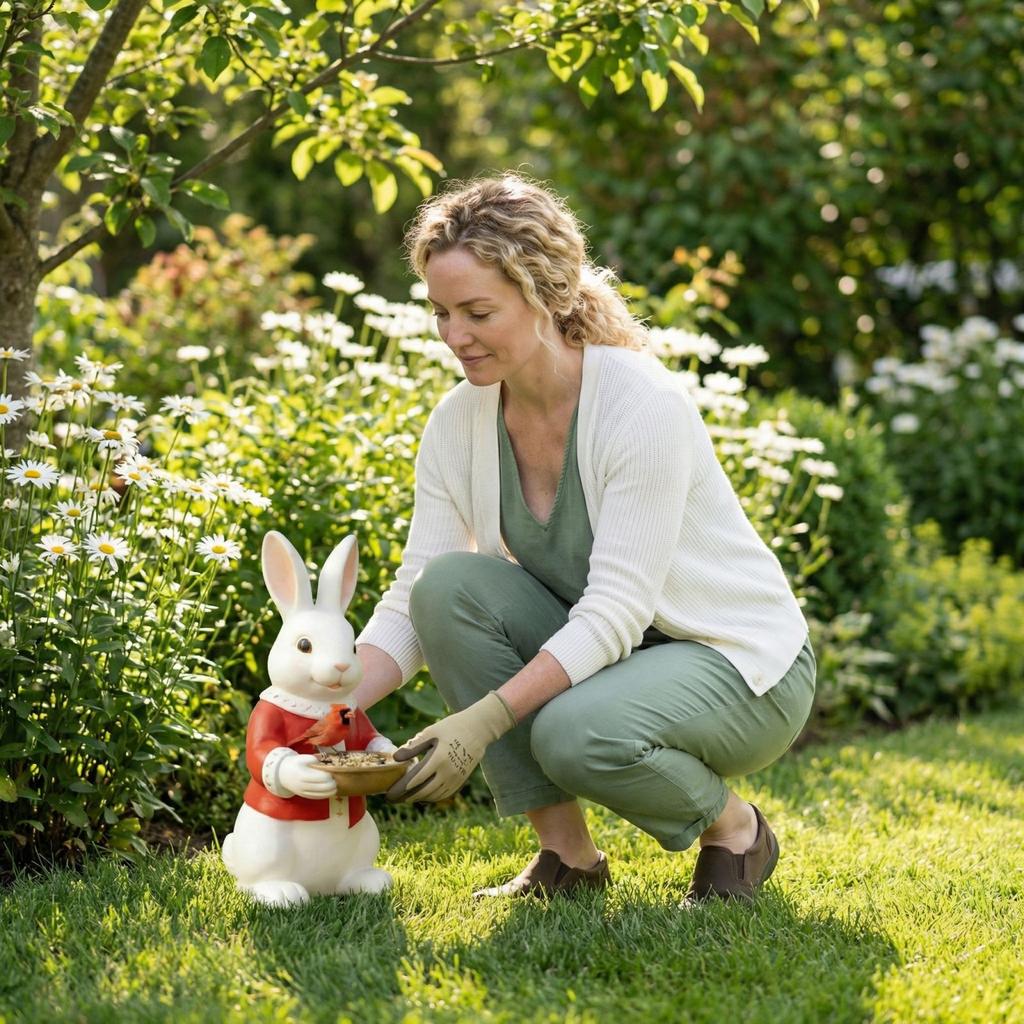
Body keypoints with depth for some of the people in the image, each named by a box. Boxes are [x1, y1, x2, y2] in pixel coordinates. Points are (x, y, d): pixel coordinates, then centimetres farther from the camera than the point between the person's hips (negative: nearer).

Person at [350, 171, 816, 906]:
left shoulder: (644, 404, -25)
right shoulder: (458, 423, -7)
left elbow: (615, 611, -29)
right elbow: (411, 605, -8)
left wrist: (483, 720, -37)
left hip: (741, 664, -6)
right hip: (594, 651, 6)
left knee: (576, 733, -36)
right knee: (450, 585, -21)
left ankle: (734, 827, -1)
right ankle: (566, 852, -9)